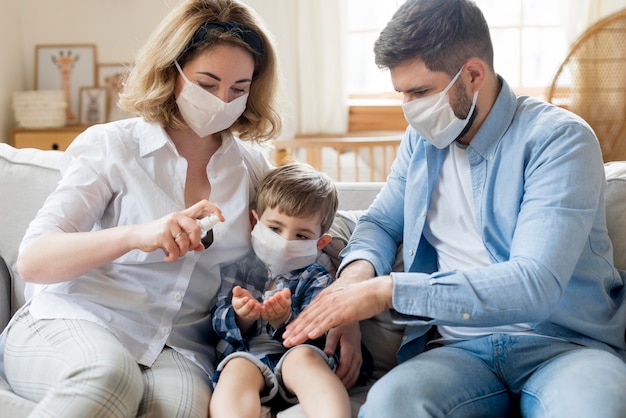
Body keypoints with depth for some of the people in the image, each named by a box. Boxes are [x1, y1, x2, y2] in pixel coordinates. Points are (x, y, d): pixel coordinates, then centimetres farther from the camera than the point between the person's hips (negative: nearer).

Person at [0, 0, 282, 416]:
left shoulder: (252, 167, 11)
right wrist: (135, 235, -29)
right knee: (109, 374, -37)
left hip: (177, 348, 2)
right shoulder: (109, 146, -1)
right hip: (71, 322, -2)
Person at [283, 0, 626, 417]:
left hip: (568, 344, -3)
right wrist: (358, 269, -4)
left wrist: (388, 289, -24)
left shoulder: (558, 139, -9)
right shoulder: (422, 139, 12)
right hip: (462, 347, 4)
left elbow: (535, 284, -21)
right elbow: (381, 221, 22)